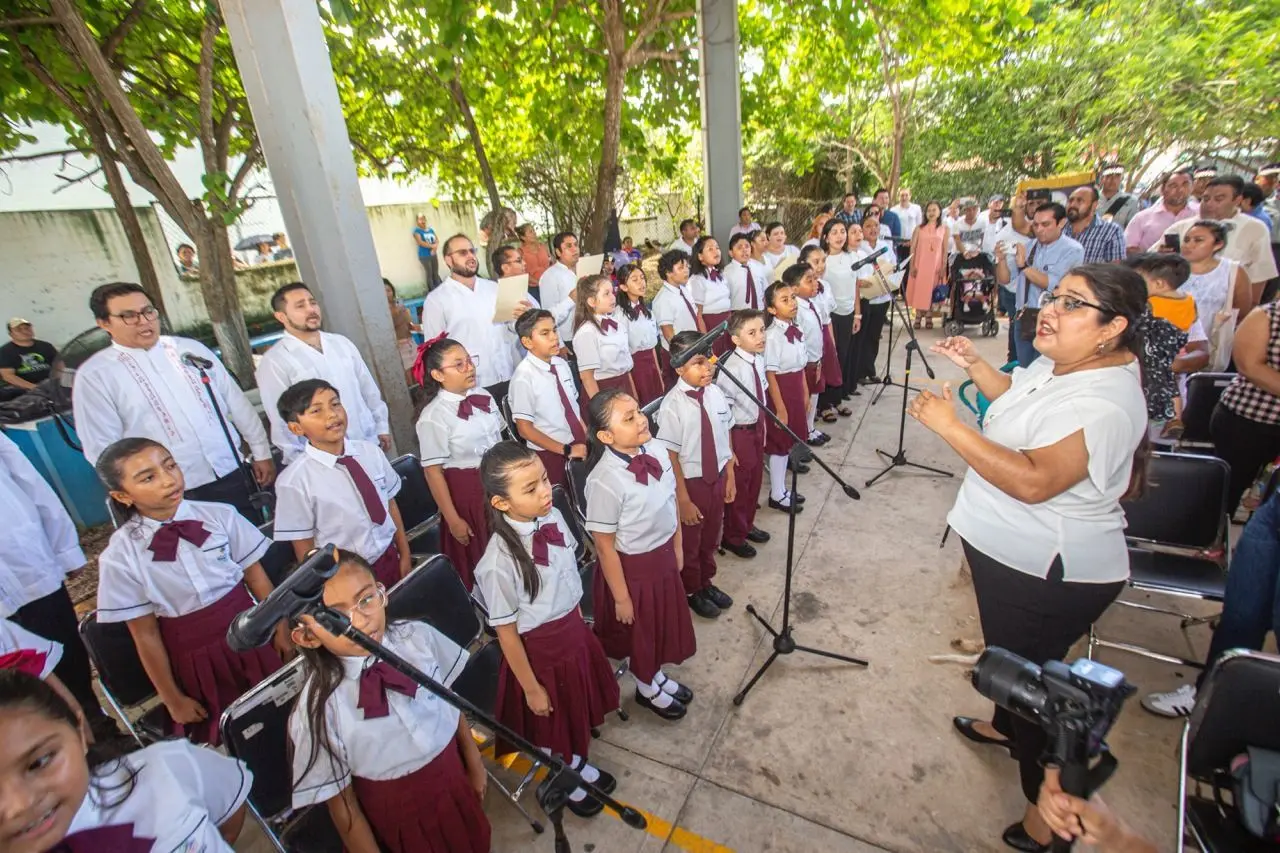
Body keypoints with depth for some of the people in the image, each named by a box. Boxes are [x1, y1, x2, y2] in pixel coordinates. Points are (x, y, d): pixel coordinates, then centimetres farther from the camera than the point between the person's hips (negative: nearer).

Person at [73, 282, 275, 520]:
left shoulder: (191, 348, 6)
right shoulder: (94, 375, -2)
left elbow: (235, 401, 8)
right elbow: (104, 448, -3)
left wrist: (261, 451, 6)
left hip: (232, 473, 3)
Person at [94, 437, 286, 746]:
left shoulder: (220, 515, -15)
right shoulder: (120, 556, -15)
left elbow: (257, 577, -6)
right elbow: (145, 634, -7)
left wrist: (281, 630, -2)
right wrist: (172, 698, 0)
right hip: (193, 657, 0)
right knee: (223, 737, 18)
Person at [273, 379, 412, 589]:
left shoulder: (371, 452, -8)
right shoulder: (295, 482, -18)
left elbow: (390, 504, 1)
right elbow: (304, 550, -10)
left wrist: (405, 555, 7)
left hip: (390, 559, 4)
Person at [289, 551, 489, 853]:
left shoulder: (418, 637, -20)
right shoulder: (318, 708, -28)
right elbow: (339, 800, -15)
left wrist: (473, 760, 8)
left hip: (455, 784, 3)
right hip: (396, 813, -3)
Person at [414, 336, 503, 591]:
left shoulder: (483, 396, -1)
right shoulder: (433, 417, -20)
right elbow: (433, 471, -16)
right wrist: (453, 519, -13)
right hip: (467, 490, -5)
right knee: (480, 559, 13)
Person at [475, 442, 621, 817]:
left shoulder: (553, 517, -15)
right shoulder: (498, 563, -32)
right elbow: (506, 632, -19)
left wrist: (577, 622, 13)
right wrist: (531, 687, -8)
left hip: (574, 630, 5)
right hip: (539, 648, -5)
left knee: (578, 707, 28)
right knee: (553, 720, 23)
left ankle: (578, 764, 60)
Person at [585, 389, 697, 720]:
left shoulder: (656, 451, -13)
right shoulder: (605, 481, -32)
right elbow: (605, 545, -22)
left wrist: (677, 548, 12)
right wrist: (620, 597, -12)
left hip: (664, 555, 6)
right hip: (632, 566, -6)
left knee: (664, 621, 28)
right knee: (641, 628, 21)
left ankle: (657, 675, 58)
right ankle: (647, 689, 52)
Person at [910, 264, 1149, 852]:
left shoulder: (1103, 402, -30)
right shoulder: (1060, 363, 1)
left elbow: (1033, 480, -40)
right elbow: (1018, 400, 20)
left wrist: (948, 425, -36)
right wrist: (973, 366, 7)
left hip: (1052, 573, -10)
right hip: (1014, 552, 10)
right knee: (1007, 654, 30)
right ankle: (1007, 726, 57)